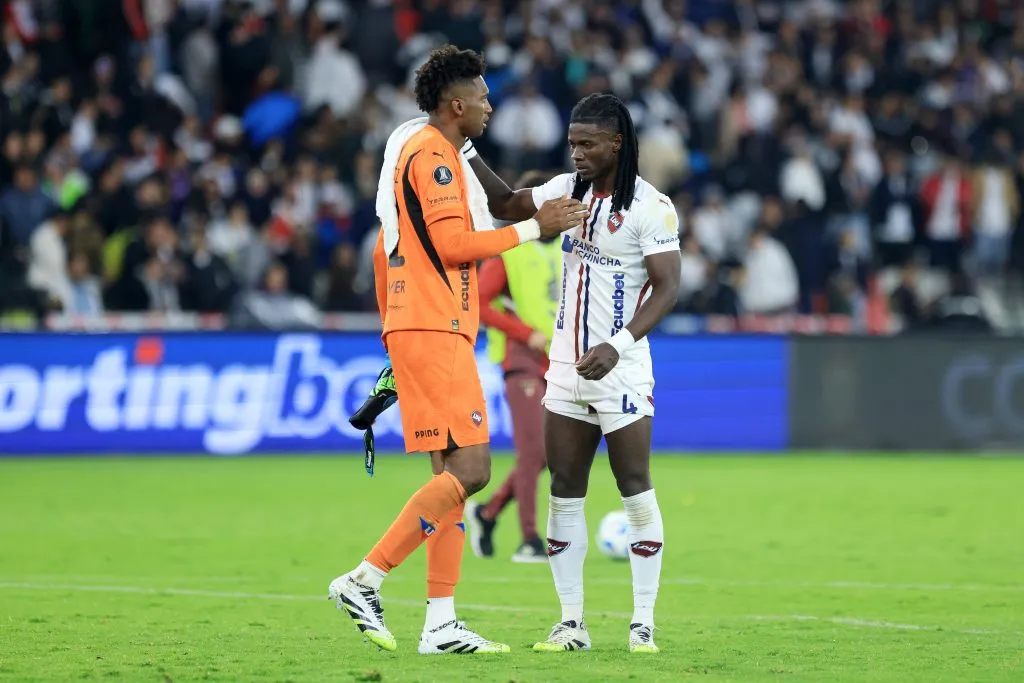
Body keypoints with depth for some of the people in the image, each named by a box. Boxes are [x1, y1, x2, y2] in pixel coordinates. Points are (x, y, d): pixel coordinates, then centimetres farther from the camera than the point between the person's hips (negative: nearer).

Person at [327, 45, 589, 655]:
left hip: (421, 332, 11)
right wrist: (534, 228, -11)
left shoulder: (419, 152, 22)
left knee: (455, 472, 6)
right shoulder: (432, 153, -9)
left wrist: (395, 324, 27)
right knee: (470, 468, -15)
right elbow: (452, 242, -18)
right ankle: (364, 581, -14)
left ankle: (441, 622, 3)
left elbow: (385, 249, 26)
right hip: (434, 332, -11)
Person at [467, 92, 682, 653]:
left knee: (636, 492, -3)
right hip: (566, 367, 6)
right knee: (564, 495, 4)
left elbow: (667, 287, -15)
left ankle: (643, 622, 4)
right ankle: (571, 623, 8)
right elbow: (506, 204, 17)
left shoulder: (650, 206, -11)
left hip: (620, 371, -6)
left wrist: (619, 344, -26)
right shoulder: (568, 189, 9)